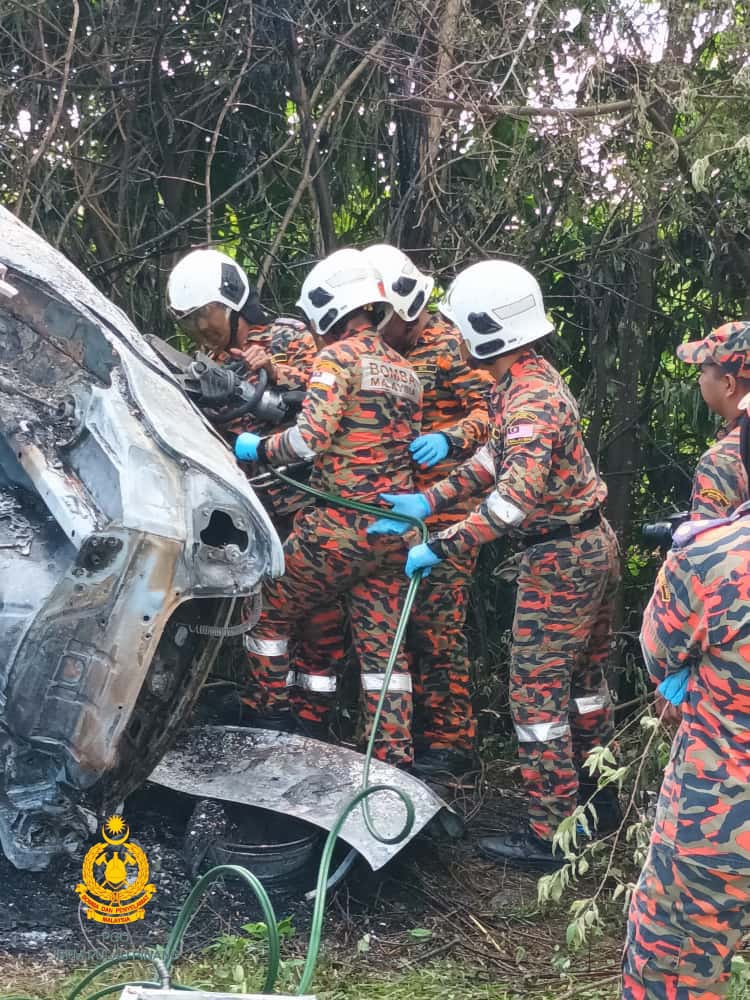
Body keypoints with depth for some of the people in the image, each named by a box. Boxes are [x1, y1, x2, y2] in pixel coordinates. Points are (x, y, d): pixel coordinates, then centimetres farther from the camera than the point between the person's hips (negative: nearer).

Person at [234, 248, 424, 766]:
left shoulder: (339, 357, -8)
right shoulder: (404, 370, 17)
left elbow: (311, 437, -17)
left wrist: (259, 449, -1)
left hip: (340, 525, -7)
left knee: (273, 610, 11)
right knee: (382, 644, 9)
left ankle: (269, 718, 16)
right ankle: (394, 757, 10)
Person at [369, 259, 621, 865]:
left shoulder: (530, 401, -25)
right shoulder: (532, 379, 7)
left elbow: (517, 496, -35)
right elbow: (498, 458, 11)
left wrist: (441, 547, -33)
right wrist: (429, 501, 3)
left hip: (559, 559, -10)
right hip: (594, 544, 10)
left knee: (538, 693, -2)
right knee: (585, 678, 21)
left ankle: (550, 833, 6)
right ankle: (597, 798, 35)